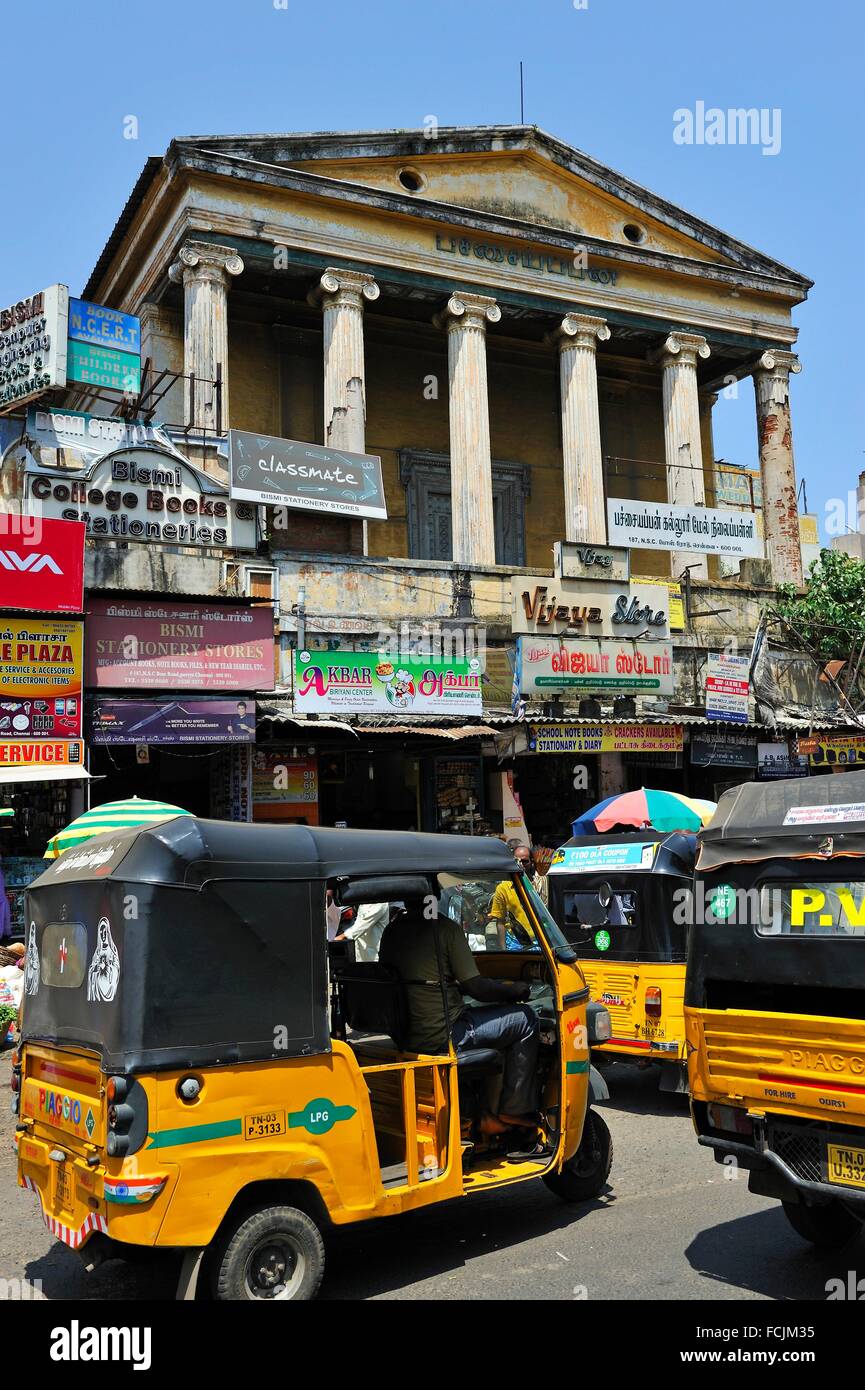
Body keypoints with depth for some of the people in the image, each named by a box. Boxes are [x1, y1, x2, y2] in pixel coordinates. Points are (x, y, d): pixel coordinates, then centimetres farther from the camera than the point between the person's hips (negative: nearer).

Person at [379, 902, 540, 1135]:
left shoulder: (392, 931, 8)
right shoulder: (445, 928, -13)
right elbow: (476, 987, -11)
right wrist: (517, 989, 5)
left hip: (406, 1036, 8)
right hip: (442, 1035, -8)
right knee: (526, 1019, 4)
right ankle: (513, 1112, 10)